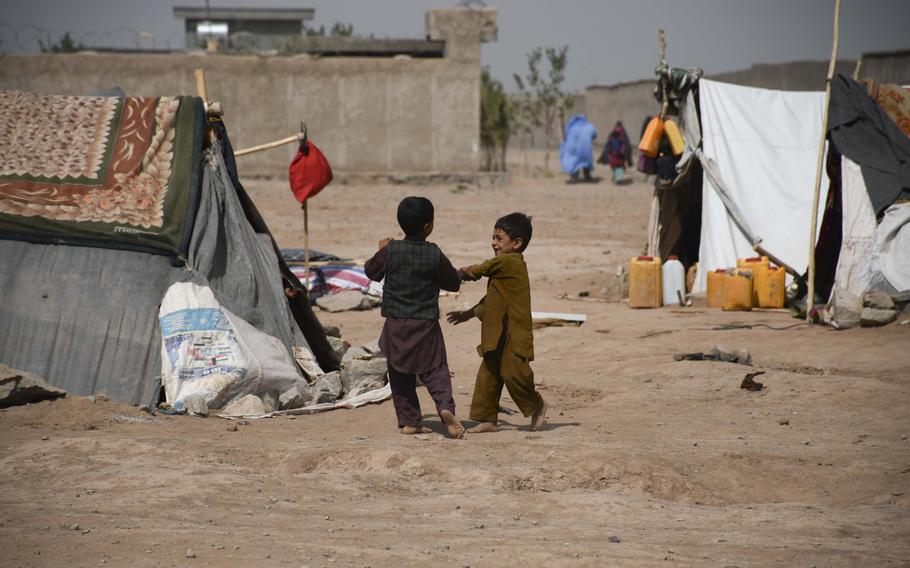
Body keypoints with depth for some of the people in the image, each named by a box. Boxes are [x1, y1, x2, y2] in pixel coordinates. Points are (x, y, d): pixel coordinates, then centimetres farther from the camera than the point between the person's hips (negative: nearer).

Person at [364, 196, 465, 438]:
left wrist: (381, 251, 25)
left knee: (400, 374, 11)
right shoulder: (434, 254, -9)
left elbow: (371, 272, 10)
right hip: (426, 323, -1)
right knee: (434, 369, 5)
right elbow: (453, 283, 3)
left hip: (396, 323, 1)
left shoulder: (390, 251, -7)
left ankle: (409, 421, 12)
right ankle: (445, 405, -19)